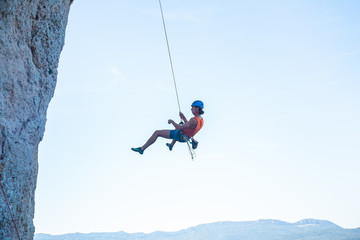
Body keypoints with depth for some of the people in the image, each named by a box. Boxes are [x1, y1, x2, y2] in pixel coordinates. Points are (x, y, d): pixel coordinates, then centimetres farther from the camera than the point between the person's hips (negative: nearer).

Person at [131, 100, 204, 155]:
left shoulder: (194, 120, -32)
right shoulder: (201, 119, -3)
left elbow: (179, 128, -33)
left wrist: (172, 121, -17)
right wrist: (184, 118, 5)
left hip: (179, 136, -9)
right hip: (186, 137, 9)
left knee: (157, 133, -4)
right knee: (178, 129, 44)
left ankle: (142, 149, 3)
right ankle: (171, 145, 51)